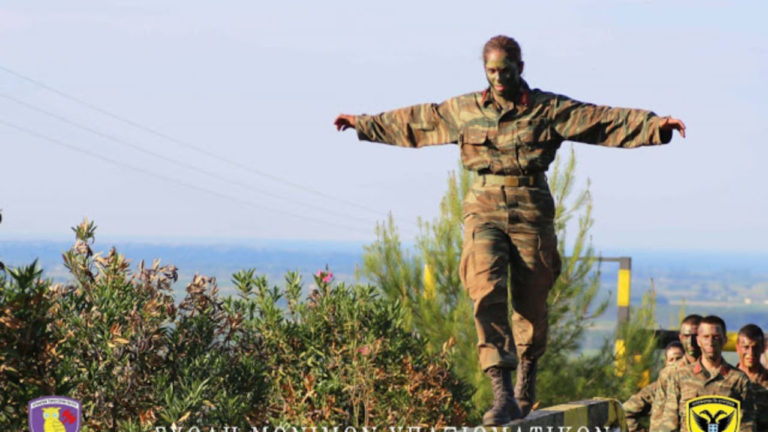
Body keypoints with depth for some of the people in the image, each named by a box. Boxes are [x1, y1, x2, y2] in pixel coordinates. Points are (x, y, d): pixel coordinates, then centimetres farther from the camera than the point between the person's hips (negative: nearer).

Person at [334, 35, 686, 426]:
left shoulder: (549, 109, 3)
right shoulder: (462, 110, 10)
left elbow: (605, 120, -4)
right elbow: (414, 121, 22)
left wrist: (656, 125, -15)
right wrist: (364, 123, 28)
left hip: (532, 213, -1)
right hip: (485, 212, 1)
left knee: (531, 304, 5)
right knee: (487, 294, -19)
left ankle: (526, 385, 32)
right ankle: (502, 394, -24)